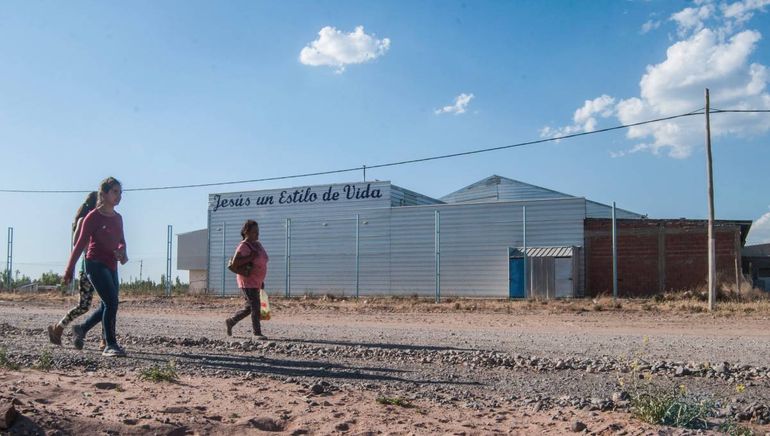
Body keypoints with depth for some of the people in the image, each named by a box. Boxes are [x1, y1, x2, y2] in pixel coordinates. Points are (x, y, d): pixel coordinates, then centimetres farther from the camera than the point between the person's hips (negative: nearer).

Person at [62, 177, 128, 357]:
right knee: (111, 302, -16)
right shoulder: (93, 217, -8)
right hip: (96, 264, -7)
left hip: (111, 266, 7)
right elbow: (80, 244, -5)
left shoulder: (118, 218, 11)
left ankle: (81, 329, 34)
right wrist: (69, 271, -2)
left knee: (107, 306, 12)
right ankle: (110, 345, -9)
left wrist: (123, 252, -3)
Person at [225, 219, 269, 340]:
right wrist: (251, 257, -25)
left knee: (249, 307, 15)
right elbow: (235, 262, -25)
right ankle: (257, 333, -3)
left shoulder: (258, 245, 12)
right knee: (255, 306, -9)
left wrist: (261, 281, 21)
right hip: (247, 281, -9)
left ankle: (230, 322, 32)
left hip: (256, 282, 9)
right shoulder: (243, 246, -14)